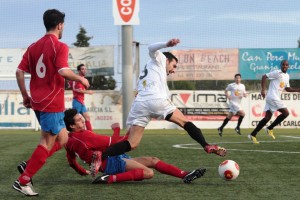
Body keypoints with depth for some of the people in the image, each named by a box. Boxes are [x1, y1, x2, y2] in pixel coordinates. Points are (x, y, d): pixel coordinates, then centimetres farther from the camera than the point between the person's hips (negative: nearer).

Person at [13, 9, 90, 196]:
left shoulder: (34, 47, 11)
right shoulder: (60, 46, -10)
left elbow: (19, 72, 8)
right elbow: (63, 71, -23)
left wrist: (25, 95, 15)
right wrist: (81, 79, -6)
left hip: (38, 101, 8)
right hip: (52, 103, -8)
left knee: (62, 139, 19)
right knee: (47, 143, -2)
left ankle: (29, 166, 9)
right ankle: (23, 181, -5)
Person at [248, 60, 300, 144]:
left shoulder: (287, 76, 19)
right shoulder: (277, 73, -7)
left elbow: (287, 88, 28)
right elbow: (264, 76, -11)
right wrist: (263, 90, -18)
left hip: (276, 98, 9)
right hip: (273, 97, -9)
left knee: (267, 117, 5)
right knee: (285, 113, -9)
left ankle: (253, 135, 5)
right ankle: (270, 128, 0)